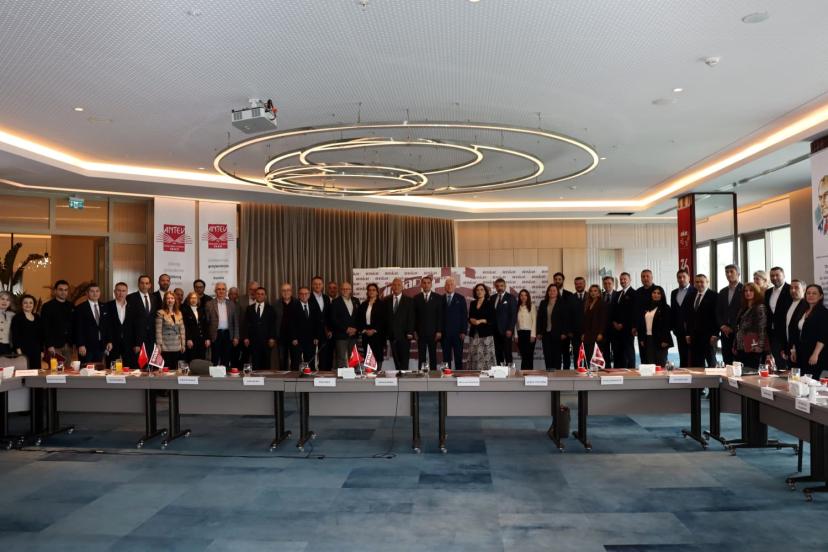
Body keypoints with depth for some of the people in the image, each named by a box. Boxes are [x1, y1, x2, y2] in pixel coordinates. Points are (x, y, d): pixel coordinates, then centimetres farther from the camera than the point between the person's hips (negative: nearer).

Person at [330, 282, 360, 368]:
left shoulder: (356, 301, 13)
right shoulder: (335, 302, -1)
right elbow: (334, 319, -7)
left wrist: (355, 329, -2)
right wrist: (346, 329, -12)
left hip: (354, 335, 4)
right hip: (341, 335, -4)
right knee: (341, 359, -5)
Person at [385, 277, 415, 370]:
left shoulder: (409, 301, 3)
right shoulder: (387, 300, 10)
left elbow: (411, 318, -2)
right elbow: (385, 317, 9)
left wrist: (410, 332, -9)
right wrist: (386, 332, 2)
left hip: (404, 335, -2)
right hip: (392, 335, 3)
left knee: (404, 360, -3)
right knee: (396, 360, 5)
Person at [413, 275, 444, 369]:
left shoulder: (438, 297, 3)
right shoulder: (416, 298, 6)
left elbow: (440, 315, 0)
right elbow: (414, 316, 5)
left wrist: (439, 331, -6)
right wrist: (414, 331, -1)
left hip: (433, 332, -1)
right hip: (420, 332, 1)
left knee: (433, 355, 4)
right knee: (421, 356, 3)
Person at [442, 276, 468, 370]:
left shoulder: (460, 299, 4)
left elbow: (465, 316, 1)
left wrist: (464, 331, -6)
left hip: (457, 333, -1)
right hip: (445, 333, 1)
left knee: (458, 357, 2)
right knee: (446, 357, 3)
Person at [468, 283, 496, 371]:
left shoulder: (489, 303, 1)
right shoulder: (473, 303, 14)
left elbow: (492, 319, -3)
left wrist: (481, 321, -13)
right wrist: (471, 320, -4)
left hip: (485, 334, -4)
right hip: (474, 334, 4)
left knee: (486, 356, -8)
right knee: (474, 356, 0)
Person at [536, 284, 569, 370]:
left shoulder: (562, 303, 1)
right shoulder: (543, 303, 12)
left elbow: (566, 318, -3)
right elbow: (539, 318, 10)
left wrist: (564, 333, -10)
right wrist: (539, 332, 3)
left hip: (557, 334, -3)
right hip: (546, 333, 3)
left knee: (557, 354, 1)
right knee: (547, 354, 2)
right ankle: (548, 371, 8)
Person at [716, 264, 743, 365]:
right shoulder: (722, 292, 17)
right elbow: (718, 312, 16)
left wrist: (734, 328, -10)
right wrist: (722, 326, 0)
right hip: (725, 332, 5)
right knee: (727, 361, 4)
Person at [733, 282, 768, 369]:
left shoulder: (760, 308, -6)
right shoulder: (743, 309, 18)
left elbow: (762, 328, -13)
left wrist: (760, 346, -20)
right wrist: (735, 346, 17)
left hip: (753, 349, -7)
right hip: (741, 349, 7)